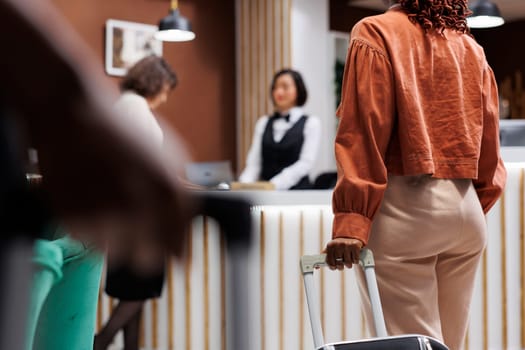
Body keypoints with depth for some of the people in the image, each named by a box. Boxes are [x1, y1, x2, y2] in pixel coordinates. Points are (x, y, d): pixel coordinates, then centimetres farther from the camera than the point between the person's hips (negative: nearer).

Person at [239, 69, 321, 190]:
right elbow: (254, 163, 8)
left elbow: (306, 163, -7)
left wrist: (274, 185, -19)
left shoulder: (311, 123, 4)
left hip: (296, 190, -3)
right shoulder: (263, 123, 16)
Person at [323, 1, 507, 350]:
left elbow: (364, 130, -12)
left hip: (403, 206, -6)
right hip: (466, 210, 6)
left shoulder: (375, 33, -2)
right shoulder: (472, 48, 14)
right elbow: (489, 142, 13)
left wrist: (351, 219, -16)